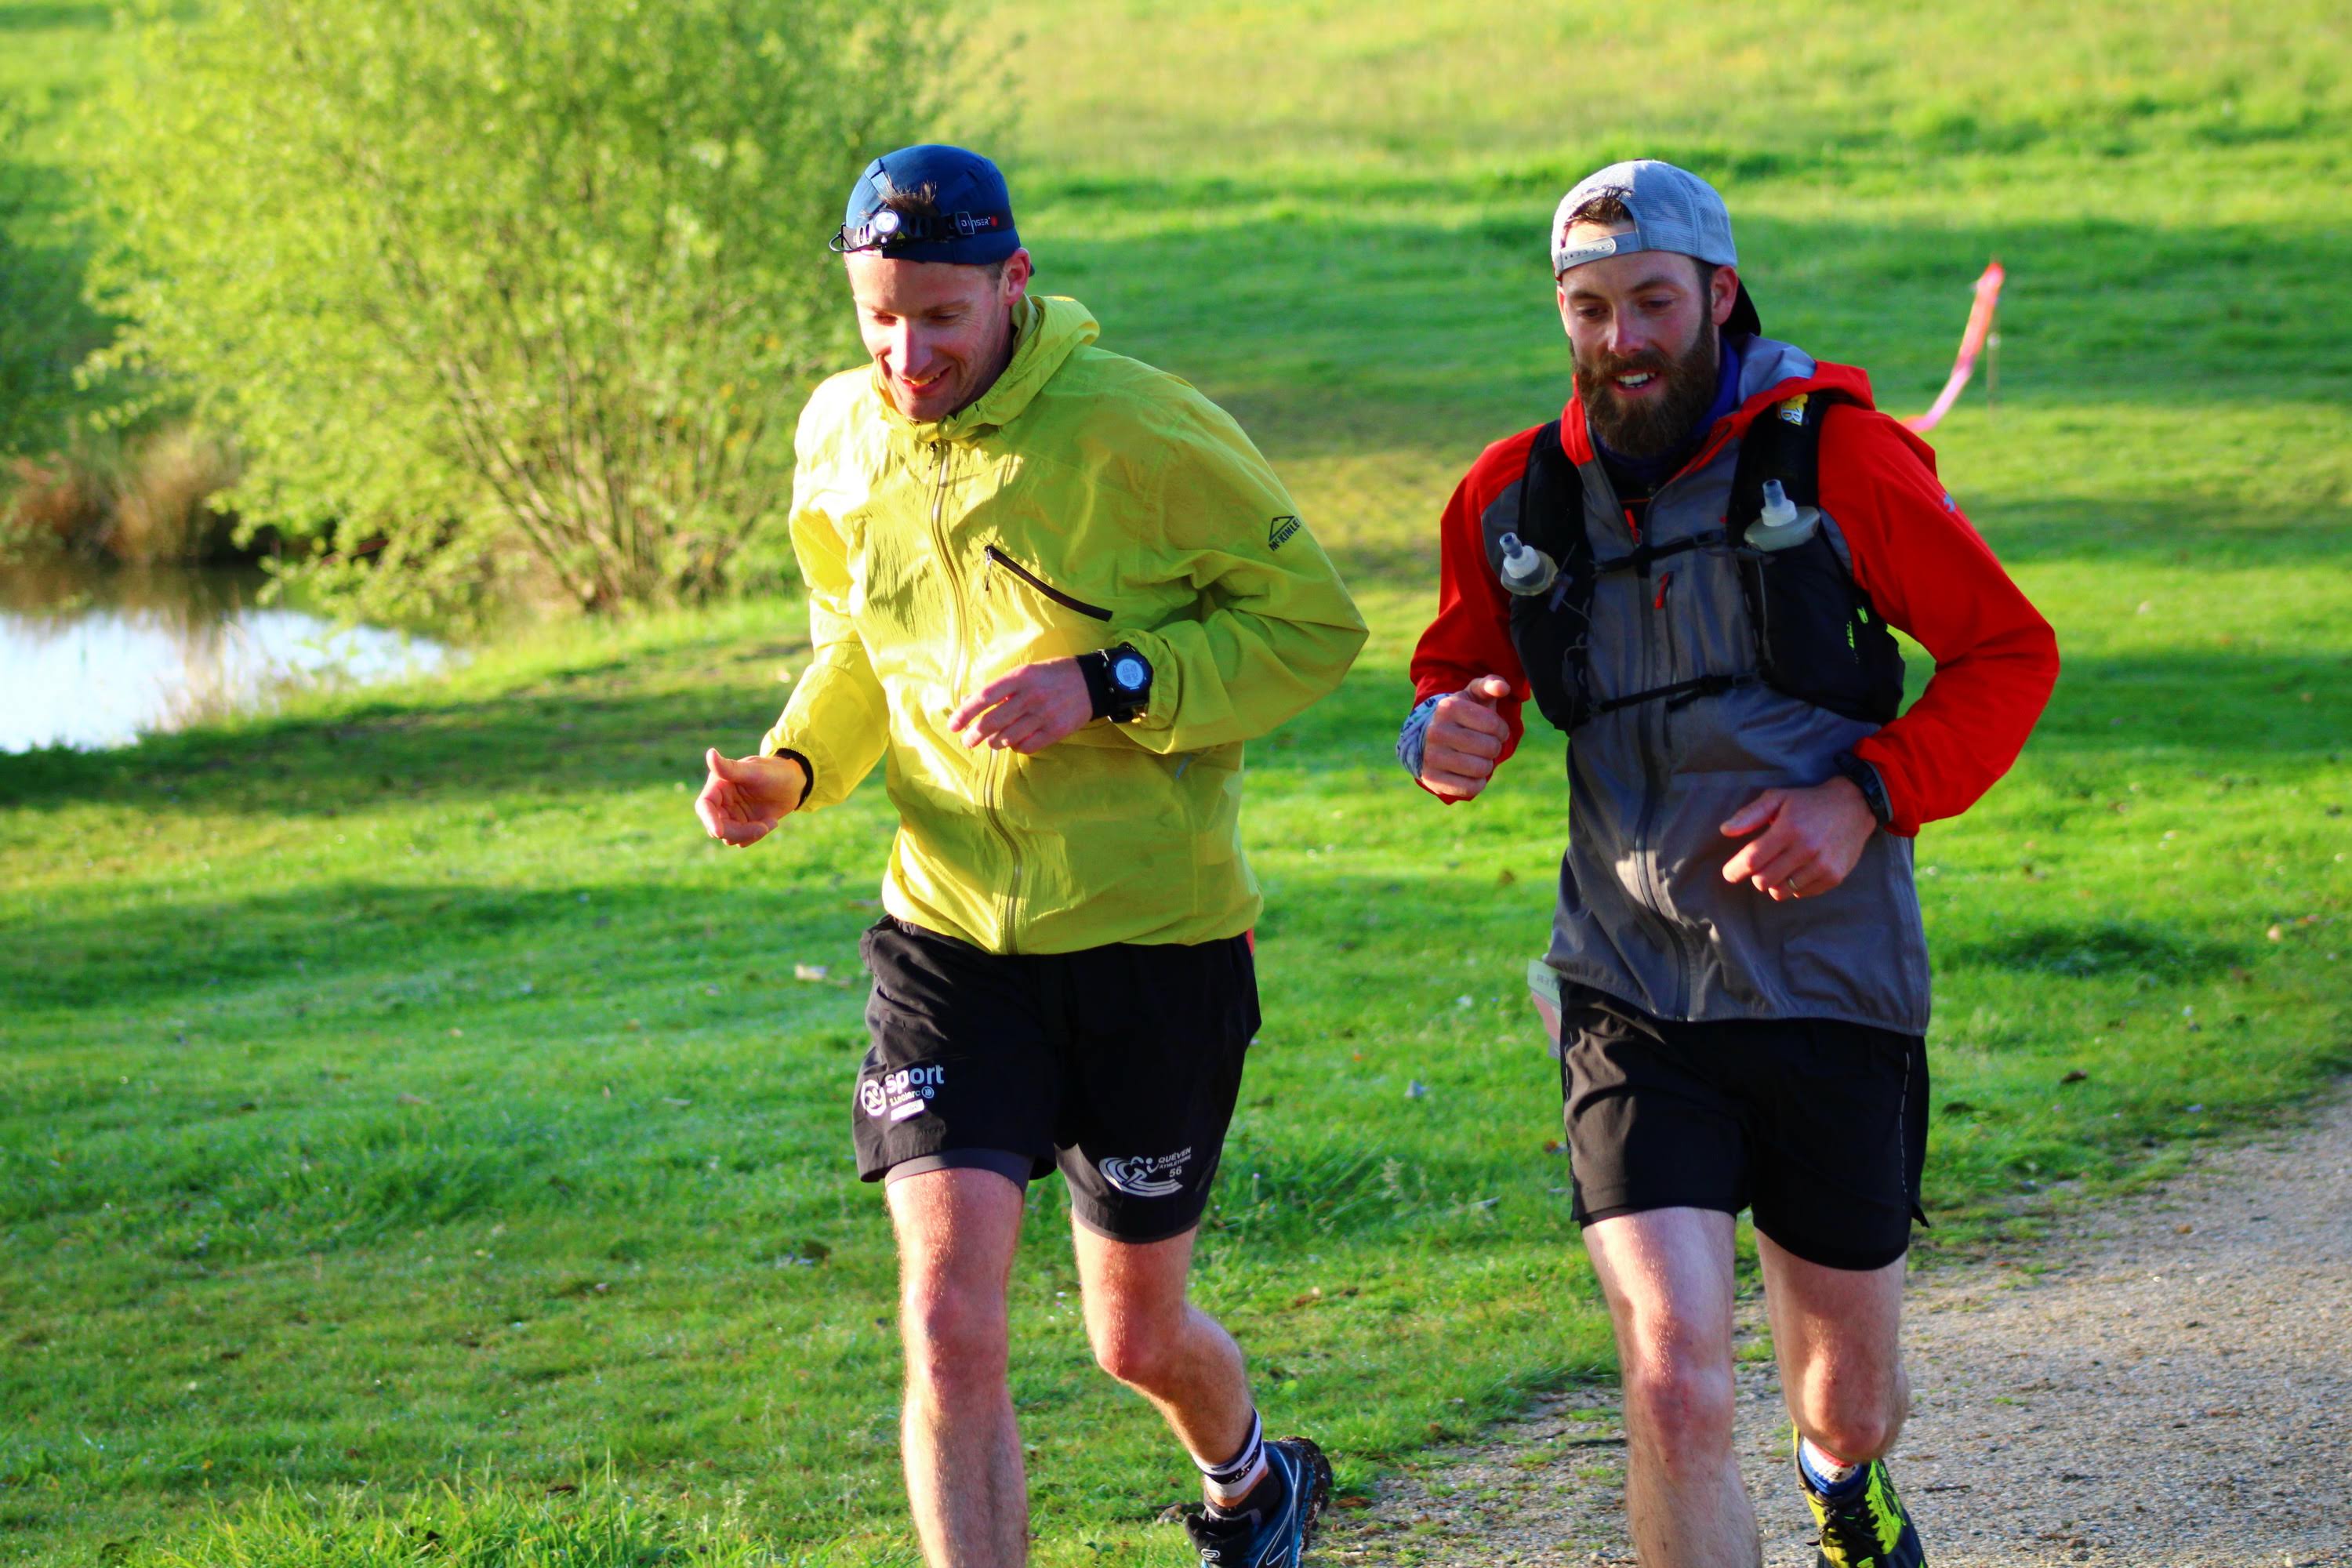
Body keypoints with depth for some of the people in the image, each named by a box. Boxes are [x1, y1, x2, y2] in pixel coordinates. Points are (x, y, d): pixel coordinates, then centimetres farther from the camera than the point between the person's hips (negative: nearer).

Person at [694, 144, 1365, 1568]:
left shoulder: (1142, 432, -16)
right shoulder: (843, 441, 1)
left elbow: (1314, 622, -10)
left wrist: (1108, 686, -23)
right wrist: (790, 769, -2)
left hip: (1155, 933, -3)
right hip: (950, 931, 3)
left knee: (1138, 1338, 13)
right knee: (948, 1325, -14)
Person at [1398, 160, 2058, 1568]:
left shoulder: (1838, 459, -5)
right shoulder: (1515, 499, 2)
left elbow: (2011, 651, 2)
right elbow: (1464, 680, 19)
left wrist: (1868, 796, -13)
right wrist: (1445, 737, -6)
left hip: (1837, 992, 0)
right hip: (1632, 1006, 1)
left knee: (1848, 1401, 16)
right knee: (1677, 1388, -19)